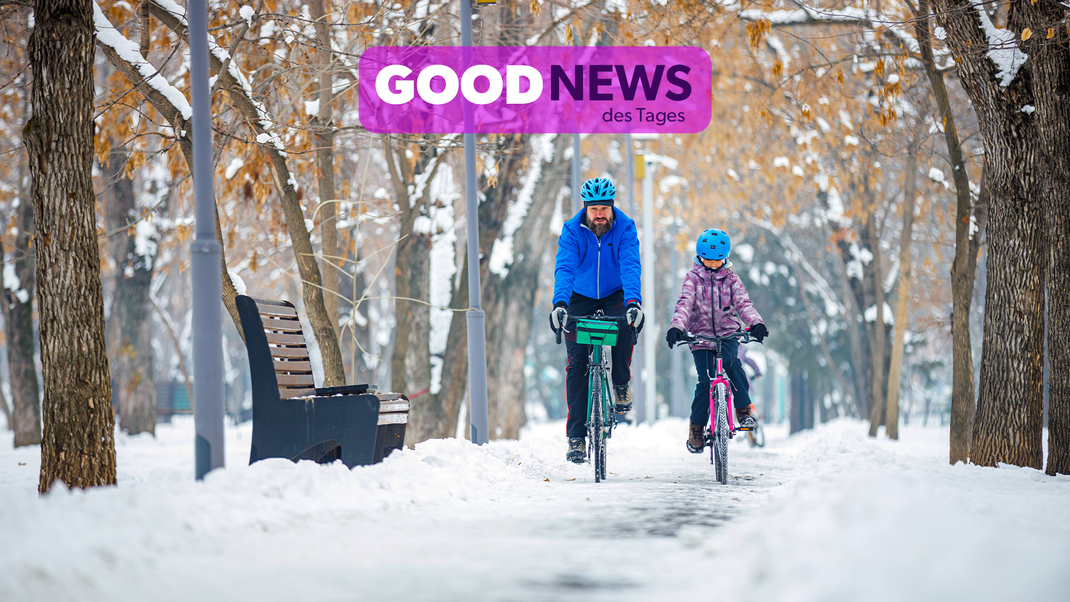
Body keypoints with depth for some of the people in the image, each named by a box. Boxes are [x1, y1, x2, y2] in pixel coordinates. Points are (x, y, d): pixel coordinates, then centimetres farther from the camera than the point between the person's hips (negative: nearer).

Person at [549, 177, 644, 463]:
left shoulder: (625, 228, -17)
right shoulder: (572, 230, -16)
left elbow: (630, 266, -30)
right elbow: (564, 268, -28)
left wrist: (633, 302, -47)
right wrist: (560, 303, -46)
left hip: (615, 295, 0)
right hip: (581, 298, 0)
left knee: (626, 324, -34)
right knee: (577, 364, -9)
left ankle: (621, 383, -8)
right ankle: (576, 436, -6)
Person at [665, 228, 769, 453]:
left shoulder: (731, 279, 7)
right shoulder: (693, 278, 2)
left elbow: (743, 303, -5)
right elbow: (684, 304, -12)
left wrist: (756, 323, -26)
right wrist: (676, 327, -32)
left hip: (728, 334, 0)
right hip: (701, 335, 0)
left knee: (729, 361, -30)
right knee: (705, 380, -12)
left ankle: (744, 410, -18)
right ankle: (696, 428, 6)